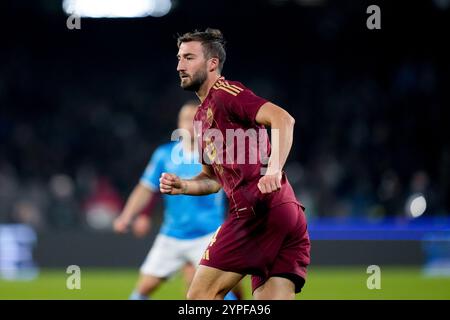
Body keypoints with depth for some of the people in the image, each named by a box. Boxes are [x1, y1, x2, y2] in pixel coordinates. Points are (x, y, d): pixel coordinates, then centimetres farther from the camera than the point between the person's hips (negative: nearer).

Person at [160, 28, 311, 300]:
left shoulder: (224, 92, -3)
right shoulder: (202, 116, 26)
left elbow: (283, 119, -16)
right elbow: (213, 178, 33)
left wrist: (273, 170, -29)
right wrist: (183, 186, 14)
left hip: (259, 210, -9)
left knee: (200, 295, -5)